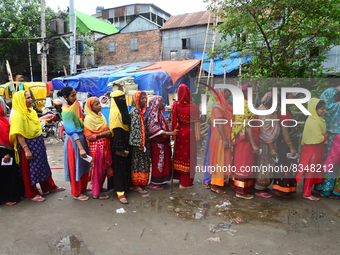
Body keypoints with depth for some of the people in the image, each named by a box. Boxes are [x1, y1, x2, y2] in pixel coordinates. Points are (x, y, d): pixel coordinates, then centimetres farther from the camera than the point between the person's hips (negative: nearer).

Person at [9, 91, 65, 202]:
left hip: (38, 144, 8)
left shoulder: (32, 112, 8)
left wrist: (43, 143, 18)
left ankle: (50, 187, 33)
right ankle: (32, 194, 20)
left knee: (43, 165, 18)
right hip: (28, 145, -8)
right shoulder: (18, 115, -18)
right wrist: (26, 150, -24)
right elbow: (19, 134, -21)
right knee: (30, 169, 4)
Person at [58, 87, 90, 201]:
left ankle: (83, 188, 36)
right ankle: (76, 193, 22)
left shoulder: (77, 104, 2)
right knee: (76, 167, 6)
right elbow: (72, 132, -23)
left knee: (84, 165, 17)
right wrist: (80, 148, -26)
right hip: (74, 140, -8)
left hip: (82, 137, 8)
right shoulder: (66, 112, -20)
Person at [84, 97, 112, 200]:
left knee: (104, 168, 15)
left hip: (105, 146, 8)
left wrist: (109, 132, 3)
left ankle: (100, 187, 33)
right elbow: (88, 136, -18)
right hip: (96, 146, -8)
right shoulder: (89, 118, -13)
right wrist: (103, 134, -20)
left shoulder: (101, 116, 11)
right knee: (97, 169, 1)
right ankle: (96, 193, 13)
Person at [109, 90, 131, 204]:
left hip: (125, 142, 9)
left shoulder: (123, 110, 13)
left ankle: (125, 186, 33)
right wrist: (119, 147, -24)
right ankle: (120, 192, 2)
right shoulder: (115, 112, -15)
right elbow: (115, 131, -21)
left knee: (125, 165, 17)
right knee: (119, 166, -4)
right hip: (119, 143, -9)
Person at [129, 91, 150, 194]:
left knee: (142, 162, 13)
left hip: (142, 140, 9)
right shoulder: (134, 111, -14)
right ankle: (136, 185, 8)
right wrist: (139, 143, -21)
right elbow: (135, 127, -19)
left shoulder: (140, 111, 14)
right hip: (137, 141, -9)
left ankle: (138, 183, 24)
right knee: (138, 162, -2)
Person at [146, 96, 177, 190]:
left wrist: (172, 132, 12)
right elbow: (154, 129, -24)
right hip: (157, 142, -9)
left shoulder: (159, 113, 14)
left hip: (163, 142, 9)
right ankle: (153, 183, 8)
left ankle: (160, 180, 26)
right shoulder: (152, 114, -16)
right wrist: (170, 133, -27)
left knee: (163, 161, 14)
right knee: (157, 161, -3)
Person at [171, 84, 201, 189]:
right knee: (188, 156, 6)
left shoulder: (176, 105, -6)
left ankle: (178, 176, 33)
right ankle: (185, 182, 15)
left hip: (179, 132, 3)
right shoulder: (193, 106, -13)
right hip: (189, 133, -3)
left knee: (179, 154, 19)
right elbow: (196, 122, -11)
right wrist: (198, 135, -4)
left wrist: (173, 131, 7)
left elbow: (173, 120, -3)